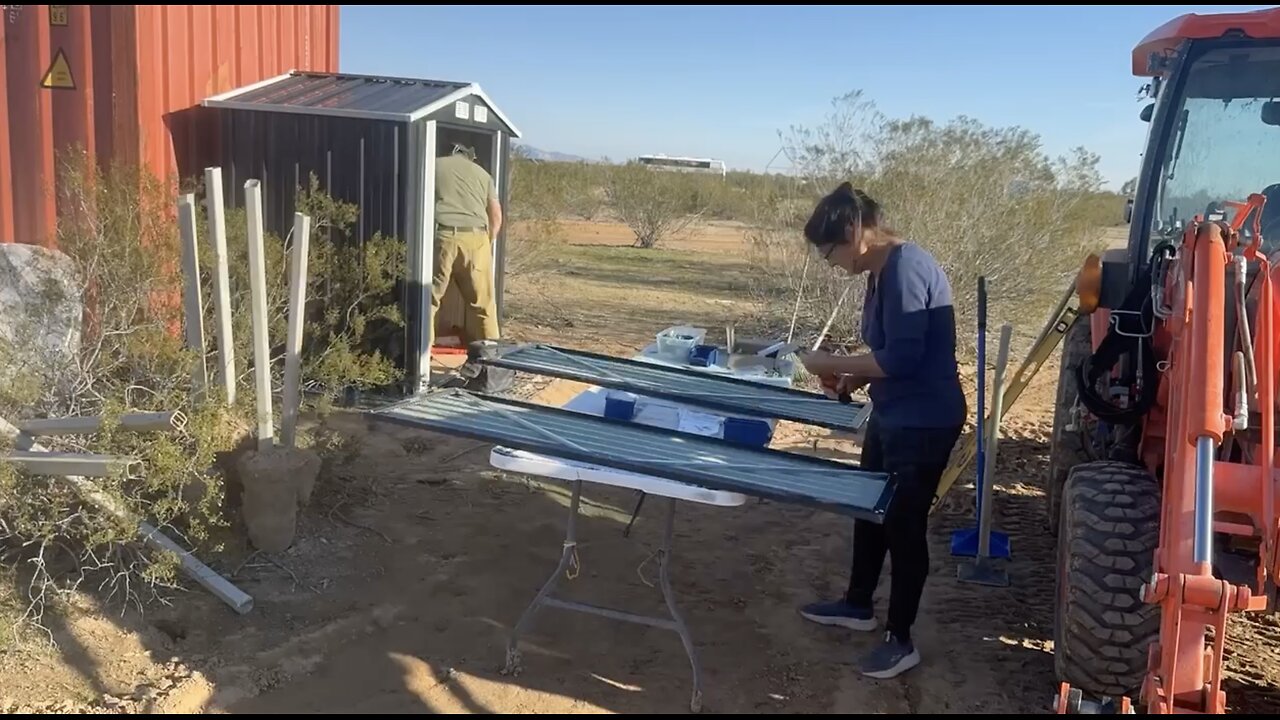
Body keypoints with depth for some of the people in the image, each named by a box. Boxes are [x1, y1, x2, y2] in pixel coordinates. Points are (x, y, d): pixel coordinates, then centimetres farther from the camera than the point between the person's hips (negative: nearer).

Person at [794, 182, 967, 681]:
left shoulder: (905, 269, -23)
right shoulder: (883, 271, 7)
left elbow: (902, 358, -28)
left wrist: (831, 363, -18)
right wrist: (855, 378, 2)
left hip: (923, 422, -10)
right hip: (892, 416, 10)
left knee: (904, 525, 3)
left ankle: (901, 640, 20)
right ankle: (858, 605, 40)